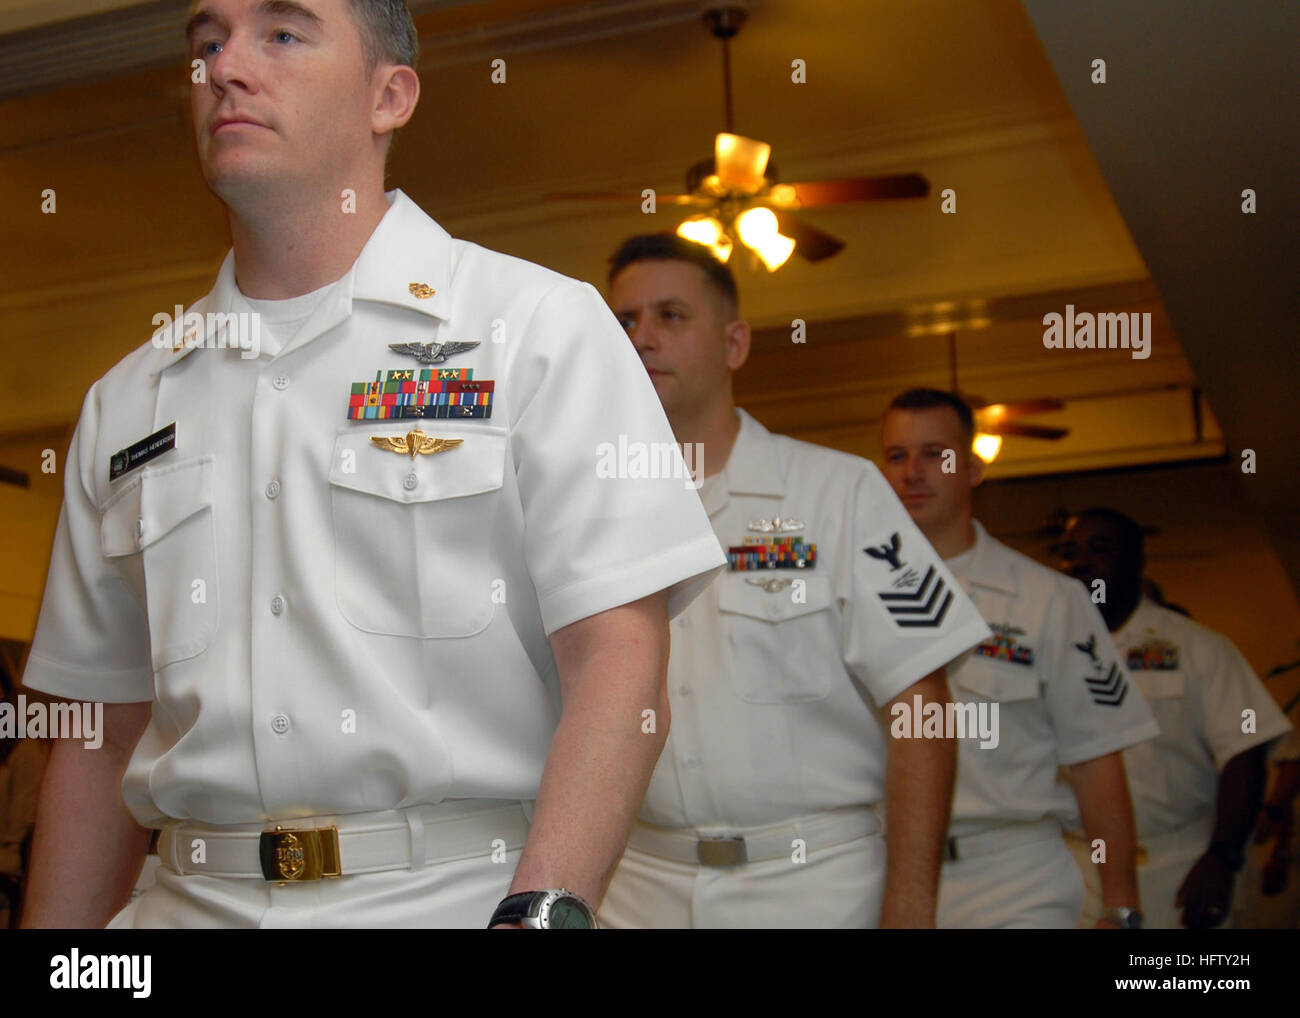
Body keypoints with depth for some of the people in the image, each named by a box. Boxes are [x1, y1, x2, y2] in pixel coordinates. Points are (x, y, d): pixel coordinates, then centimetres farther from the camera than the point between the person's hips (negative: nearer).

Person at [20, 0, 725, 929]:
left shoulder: (539, 326, 0)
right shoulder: (126, 403, 13)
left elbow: (618, 661, -10)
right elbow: (105, 741, 15)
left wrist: (541, 910, -22)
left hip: (465, 896, -4)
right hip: (199, 901, 4)